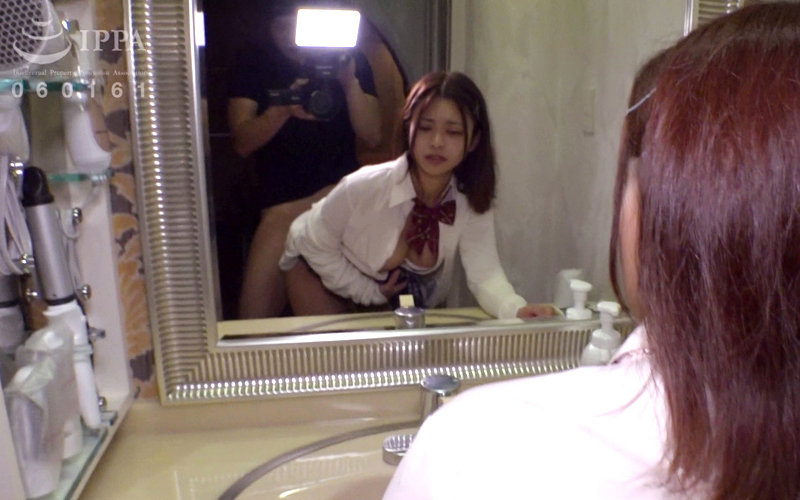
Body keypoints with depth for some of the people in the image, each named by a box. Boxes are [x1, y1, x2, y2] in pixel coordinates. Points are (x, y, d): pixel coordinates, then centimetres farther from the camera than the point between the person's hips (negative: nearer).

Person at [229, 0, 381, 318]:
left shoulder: (349, 59, 4)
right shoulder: (253, 62, 4)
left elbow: (372, 136, -4)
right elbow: (242, 143, -6)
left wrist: (351, 84, -20)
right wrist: (283, 110, -24)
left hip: (338, 188, 0)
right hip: (278, 193, 1)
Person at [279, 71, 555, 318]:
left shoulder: (472, 205, -24)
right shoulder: (365, 186, -35)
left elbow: (485, 274, -29)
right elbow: (314, 242, -21)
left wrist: (517, 310, -50)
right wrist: (368, 290, -19)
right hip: (323, 268, -3)